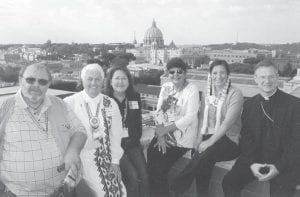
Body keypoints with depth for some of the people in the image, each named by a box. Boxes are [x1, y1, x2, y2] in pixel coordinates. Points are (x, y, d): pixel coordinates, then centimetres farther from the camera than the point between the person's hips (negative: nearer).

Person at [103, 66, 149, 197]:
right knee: (133, 177, -19)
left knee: (144, 176, -13)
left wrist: (133, 139, 1)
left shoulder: (135, 97, 9)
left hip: (133, 144, 4)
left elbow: (138, 122, 13)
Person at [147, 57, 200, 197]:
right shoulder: (166, 87, 8)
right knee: (151, 158, -13)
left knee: (160, 167, -14)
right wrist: (161, 135, -11)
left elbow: (189, 118, -15)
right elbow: (159, 112, 3)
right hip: (165, 133, 5)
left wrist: (165, 129, -17)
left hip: (181, 138, -5)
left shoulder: (192, 89, -8)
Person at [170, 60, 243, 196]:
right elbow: (202, 117, 11)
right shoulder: (207, 94, 12)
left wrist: (210, 141, -23)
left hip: (229, 140, -4)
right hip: (208, 137, 4)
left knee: (206, 153, -33)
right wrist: (200, 137, -6)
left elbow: (228, 122, -16)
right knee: (204, 160, -29)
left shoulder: (235, 94, -6)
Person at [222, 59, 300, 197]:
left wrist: (278, 167, -15)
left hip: (284, 162, -2)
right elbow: (246, 137, 5)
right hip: (254, 159, 3)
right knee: (229, 182, -15)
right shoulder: (249, 104, 8)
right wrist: (251, 163, -10)